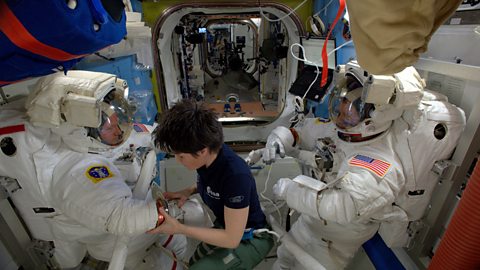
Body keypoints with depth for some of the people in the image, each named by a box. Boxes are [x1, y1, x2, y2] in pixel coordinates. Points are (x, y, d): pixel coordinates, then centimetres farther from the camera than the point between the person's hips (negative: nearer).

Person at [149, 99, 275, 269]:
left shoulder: (236, 176, -36)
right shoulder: (208, 157, -15)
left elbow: (232, 239, -25)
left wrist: (179, 228, -23)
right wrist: (189, 191, -9)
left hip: (251, 239, -6)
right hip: (225, 226, 7)